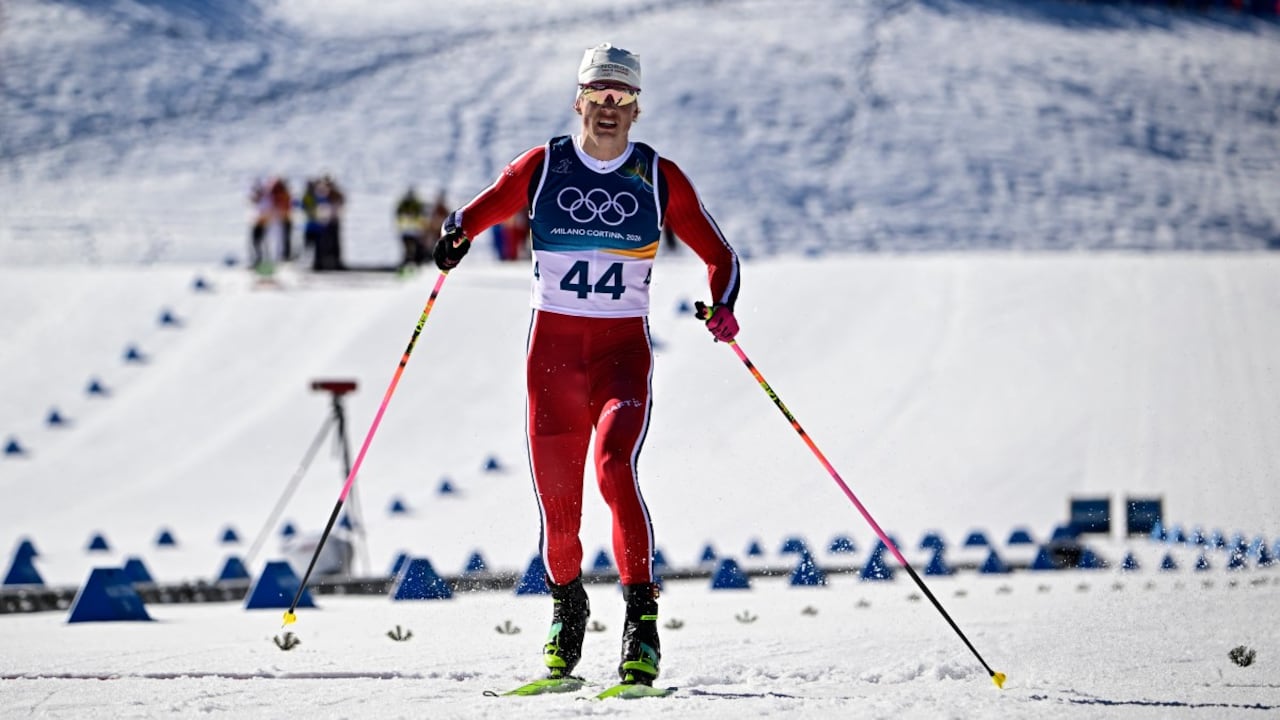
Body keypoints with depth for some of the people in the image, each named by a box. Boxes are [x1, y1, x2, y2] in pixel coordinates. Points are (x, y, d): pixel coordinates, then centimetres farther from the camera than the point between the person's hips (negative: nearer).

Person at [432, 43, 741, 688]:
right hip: (553, 348, 1)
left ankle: (643, 619, -23)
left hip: (623, 349, -1)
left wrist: (723, 306, -13)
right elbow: (476, 213, 8)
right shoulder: (542, 167, 4)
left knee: (614, 465, -26)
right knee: (557, 498, 3)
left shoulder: (659, 179, 3)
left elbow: (719, 255, 7)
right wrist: (455, 237, -17)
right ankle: (567, 606, 32)